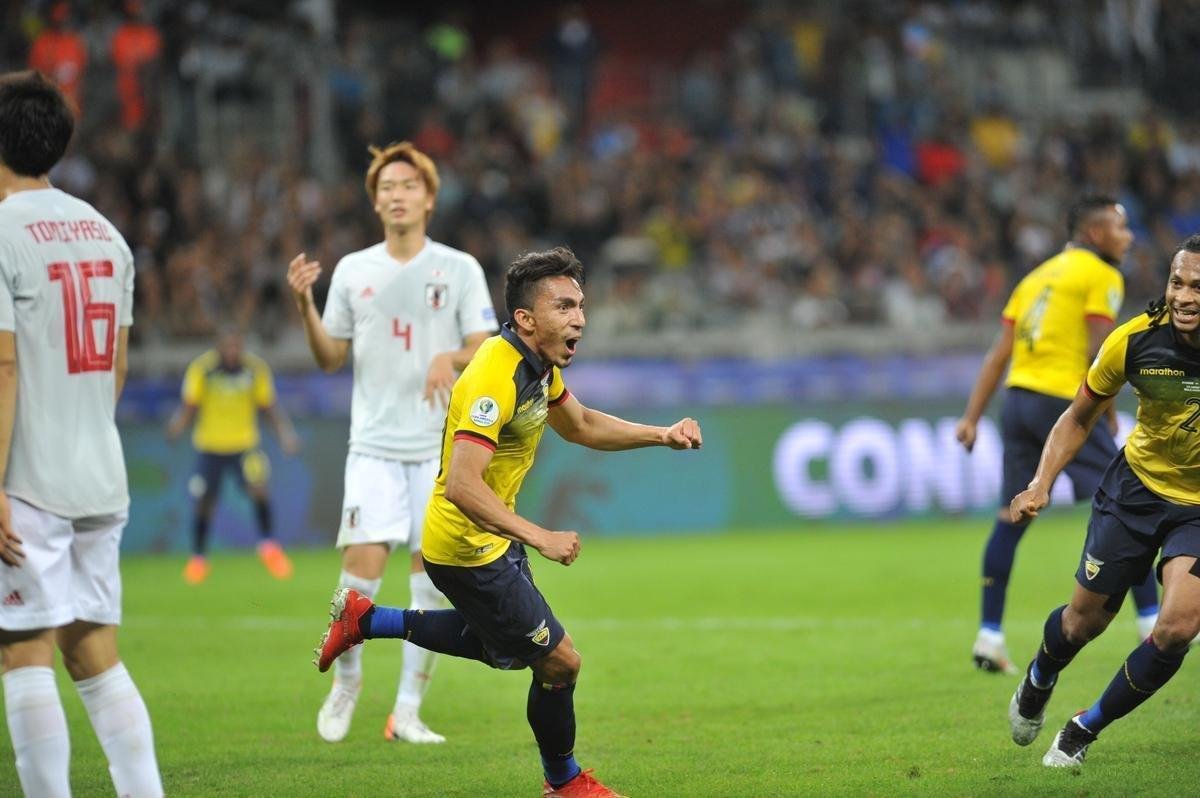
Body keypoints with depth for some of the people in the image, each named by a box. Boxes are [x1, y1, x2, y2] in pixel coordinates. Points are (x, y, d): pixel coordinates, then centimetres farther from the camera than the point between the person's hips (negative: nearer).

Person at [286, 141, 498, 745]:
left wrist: (452, 359, -23)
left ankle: (407, 712, 7)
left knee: (431, 581, -1)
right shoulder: (352, 271, 7)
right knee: (362, 567, -11)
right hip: (374, 445, 0)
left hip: (441, 446, 0)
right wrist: (305, 306, -5)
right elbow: (330, 358, 11)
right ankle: (346, 681, 13)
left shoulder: (459, 269, 2)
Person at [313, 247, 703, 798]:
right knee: (560, 661, -1)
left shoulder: (538, 364, 0)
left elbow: (581, 425, 18)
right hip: (469, 551, -10)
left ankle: (365, 619, 35)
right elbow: (462, 486, -38)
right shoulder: (495, 378, -30)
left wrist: (662, 435, 6)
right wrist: (540, 538, -40)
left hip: (491, 540, 10)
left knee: (505, 645, 30)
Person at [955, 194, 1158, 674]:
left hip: (1018, 398, 7)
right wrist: (1109, 412, -2)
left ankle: (989, 638, 6)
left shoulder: (1037, 277, 21)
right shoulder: (1101, 275, 0)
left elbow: (1000, 353, 15)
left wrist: (972, 417, 11)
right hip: (1065, 401, -7)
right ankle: (1153, 625, 1)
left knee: (1010, 520, 8)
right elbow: (1098, 351, -12)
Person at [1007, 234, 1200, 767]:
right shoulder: (1135, 341, -19)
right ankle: (1037, 683, 46)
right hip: (1137, 486, 1)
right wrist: (1042, 484, -13)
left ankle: (1084, 730, 4)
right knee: (1085, 619, 9)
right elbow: (1079, 418, -2)